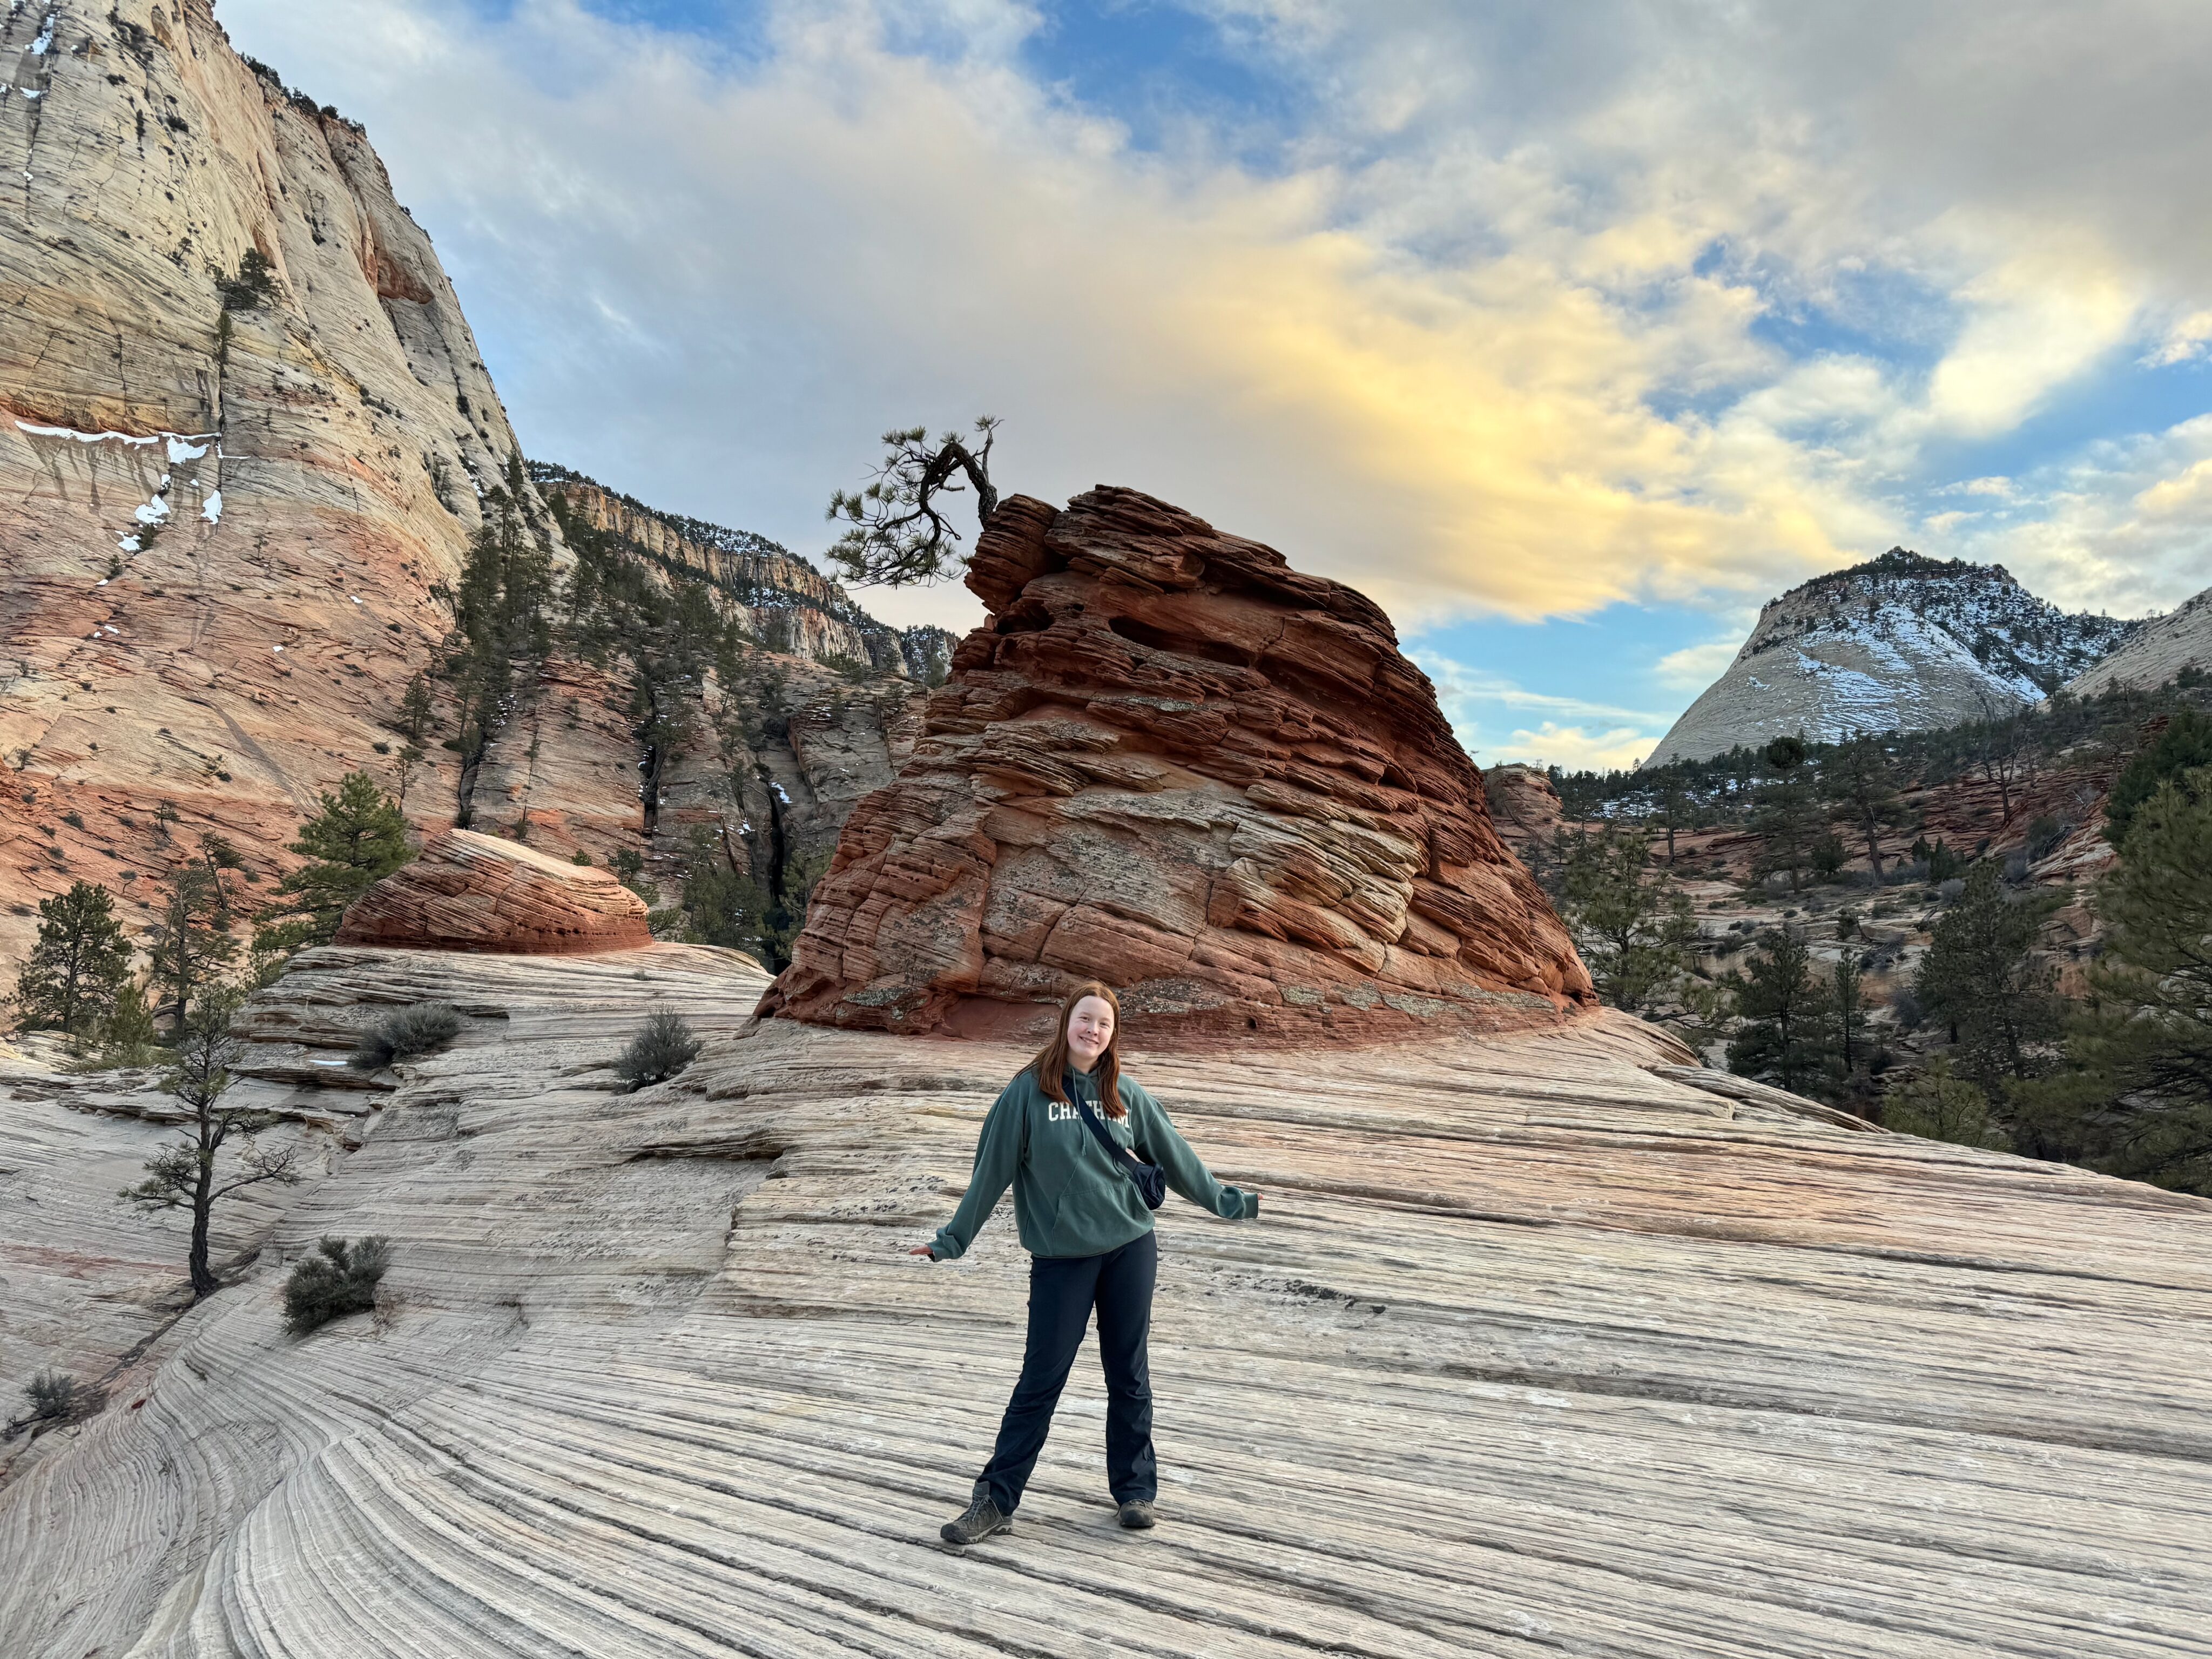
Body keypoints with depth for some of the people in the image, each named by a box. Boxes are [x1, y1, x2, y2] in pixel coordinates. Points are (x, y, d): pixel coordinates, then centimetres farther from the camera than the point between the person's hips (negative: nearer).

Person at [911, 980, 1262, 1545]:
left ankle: (1134, 1490, 26)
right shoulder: (1029, 1091, -5)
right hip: (1061, 1257, -3)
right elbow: (991, 1170, -3)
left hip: (1130, 1249, 3)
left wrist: (1228, 1201, 16)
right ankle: (996, 1500, 14)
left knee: (1129, 1375, 11)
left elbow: (1175, 1157, 11)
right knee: (1042, 1378, 2)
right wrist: (953, 1239, -1)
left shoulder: (1125, 1094, 3)